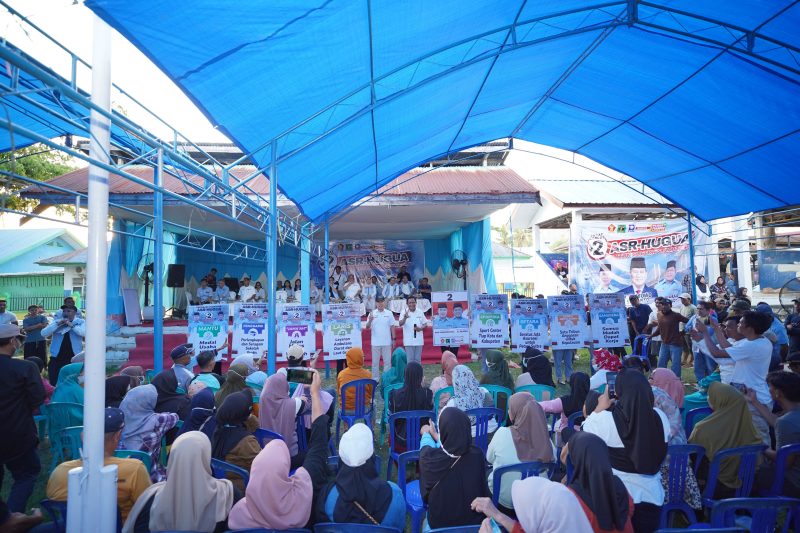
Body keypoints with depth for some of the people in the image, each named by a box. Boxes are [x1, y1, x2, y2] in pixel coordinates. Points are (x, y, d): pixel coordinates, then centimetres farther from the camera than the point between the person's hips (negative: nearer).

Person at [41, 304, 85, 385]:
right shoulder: (56, 322, 8)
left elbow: (84, 333, -16)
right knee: (54, 383, 6)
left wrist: (71, 325, -21)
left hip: (74, 358, -2)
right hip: (56, 358, 2)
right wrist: (57, 324, -14)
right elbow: (43, 333, -3)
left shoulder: (80, 322, 0)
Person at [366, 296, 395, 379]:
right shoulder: (372, 314, -1)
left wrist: (393, 339, 3)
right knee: (375, 362, 8)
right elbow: (367, 327, -4)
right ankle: (375, 379, 18)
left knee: (387, 361, 8)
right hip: (375, 342, 0)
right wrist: (370, 320, -24)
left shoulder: (389, 313, 1)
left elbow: (392, 327, 5)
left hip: (387, 342, 0)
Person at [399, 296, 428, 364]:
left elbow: (425, 324, 9)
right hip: (408, 341, -3)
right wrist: (405, 317, -39)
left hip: (419, 340, 3)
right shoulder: (404, 312, -5)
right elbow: (400, 324, -19)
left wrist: (421, 328, -12)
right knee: (410, 360, 2)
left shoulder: (420, 312, 4)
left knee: (418, 359, 11)